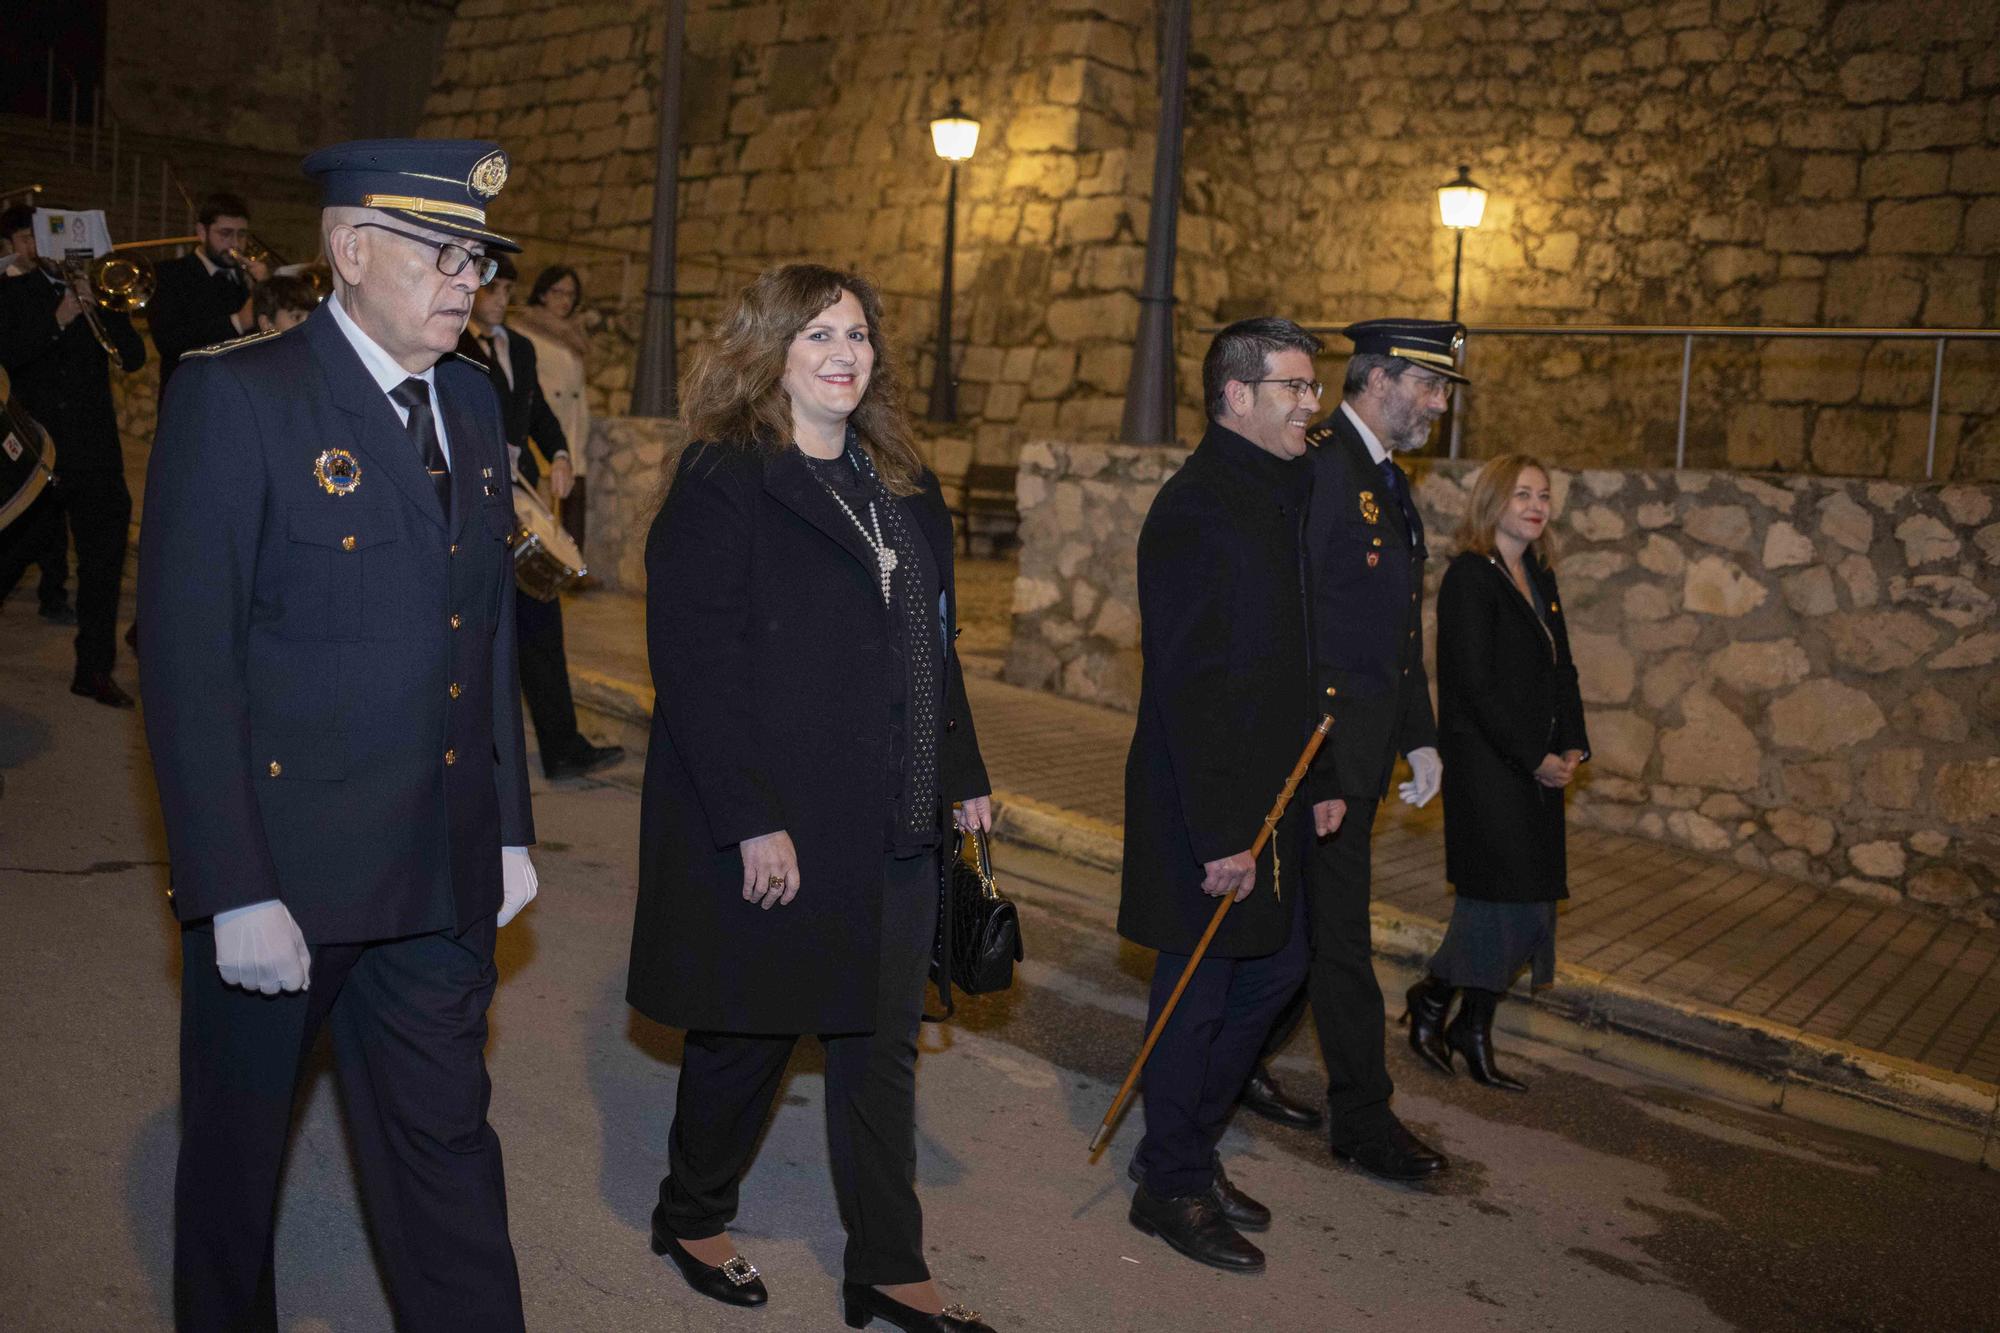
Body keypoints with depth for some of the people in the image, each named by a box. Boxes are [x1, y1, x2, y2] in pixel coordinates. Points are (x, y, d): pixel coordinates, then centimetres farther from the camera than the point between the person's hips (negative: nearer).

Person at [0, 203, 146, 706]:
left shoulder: (97, 291, 10)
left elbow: (134, 357, -1)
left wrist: (99, 303, -12)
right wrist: (57, 320, -20)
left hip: (96, 452, 2)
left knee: (103, 562, 2)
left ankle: (95, 669, 9)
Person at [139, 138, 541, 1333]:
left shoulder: (471, 403, 8)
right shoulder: (235, 398, -12)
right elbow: (187, 662, -15)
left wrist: (510, 826, 11)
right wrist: (234, 893, -18)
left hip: (441, 881, 5)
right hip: (279, 878, -4)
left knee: (446, 1147, 13)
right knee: (237, 1153, 17)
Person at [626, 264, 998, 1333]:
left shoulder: (900, 481, 12)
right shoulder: (724, 481, -11)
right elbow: (693, 662, -17)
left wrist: (961, 774, 11)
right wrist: (751, 822, -21)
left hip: (892, 828, 6)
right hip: (769, 825, -6)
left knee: (881, 1045, 11)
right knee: (748, 1031, 10)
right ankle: (691, 1216, 35)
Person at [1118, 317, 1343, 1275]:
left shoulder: (1278, 495, 12)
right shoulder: (1197, 510, -18)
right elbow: (1191, 685, -23)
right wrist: (1221, 835, -23)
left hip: (1266, 794, 10)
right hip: (1203, 807, -10)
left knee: (1274, 968, 18)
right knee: (1198, 994, 4)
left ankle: (1187, 1148, 34)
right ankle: (1171, 1186, 22)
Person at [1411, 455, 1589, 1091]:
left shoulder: (1542, 579, 15)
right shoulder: (1469, 575, -10)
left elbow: (1562, 671, 17)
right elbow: (1475, 684, -16)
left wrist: (1571, 747, 3)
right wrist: (1533, 758, -14)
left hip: (1538, 768, 8)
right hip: (1485, 764, -8)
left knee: (1528, 902, 8)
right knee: (1508, 895, -10)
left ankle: (1474, 1027, 19)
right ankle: (1434, 996, 12)